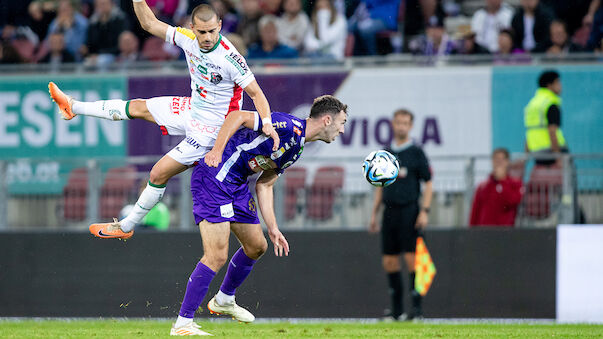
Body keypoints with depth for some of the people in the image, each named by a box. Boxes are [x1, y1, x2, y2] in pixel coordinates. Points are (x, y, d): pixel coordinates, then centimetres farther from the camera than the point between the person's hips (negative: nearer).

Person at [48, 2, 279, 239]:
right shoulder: (188, 38, -12)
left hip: (209, 128, -7)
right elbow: (150, 24, -1)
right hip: (192, 109, 7)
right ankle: (73, 107, 39)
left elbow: (256, 93, -23)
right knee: (138, 107, 20)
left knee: (159, 174, -5)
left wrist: (267, 123, -37)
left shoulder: (229, 58, -30)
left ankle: (126, 227, 12)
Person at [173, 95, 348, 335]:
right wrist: (217, 150, -28)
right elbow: (238, 117, -19)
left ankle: (224, 300, 40)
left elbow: (264, 185, 19)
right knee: (217, 256, -14)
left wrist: (272, 228, 15)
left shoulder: (296, 150, 14)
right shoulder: (289, 126, -16)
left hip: (237, 185, 10)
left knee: (257, 246, 19)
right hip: (214, 177, -10)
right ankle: (182, 324, -8)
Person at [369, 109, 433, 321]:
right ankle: (397, 309, 10)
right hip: (390, 211, 5)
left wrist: (424, 211, -11)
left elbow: (428, 184, -1)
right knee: (389, 260, 3)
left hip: (409, 210, -5)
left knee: (411, 258, -11)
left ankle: (417, 307, -8)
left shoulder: (416, 153, 0)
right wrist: (374, 213, 14)